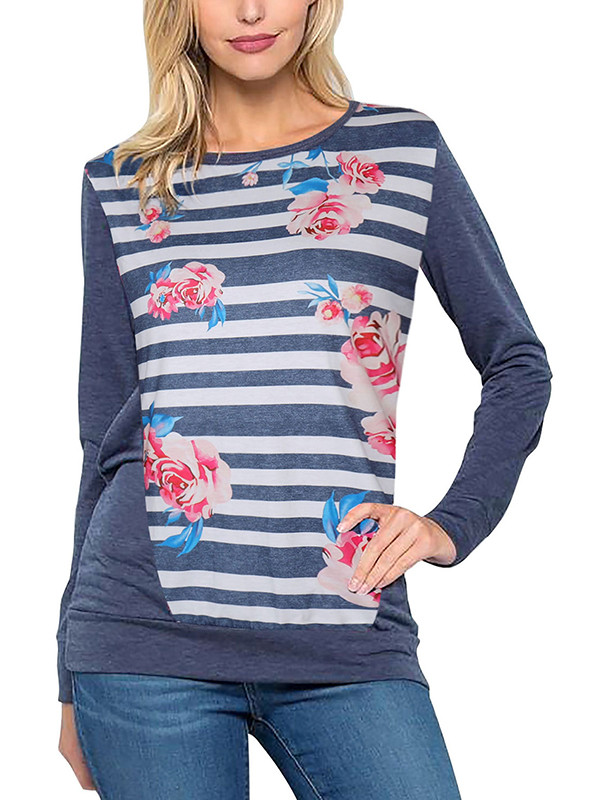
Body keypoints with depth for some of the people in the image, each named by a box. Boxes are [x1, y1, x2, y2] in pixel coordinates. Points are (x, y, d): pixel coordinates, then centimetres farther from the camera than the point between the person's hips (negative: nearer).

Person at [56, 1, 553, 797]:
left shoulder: (406, 152, 8)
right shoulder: (121, 186, 10)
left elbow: (518, 364, 13)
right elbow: (105, 436, 12)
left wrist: (453, 524, -1)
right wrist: (75, 676, 13)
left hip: (347, 644, 0)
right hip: (145, 637, 1)